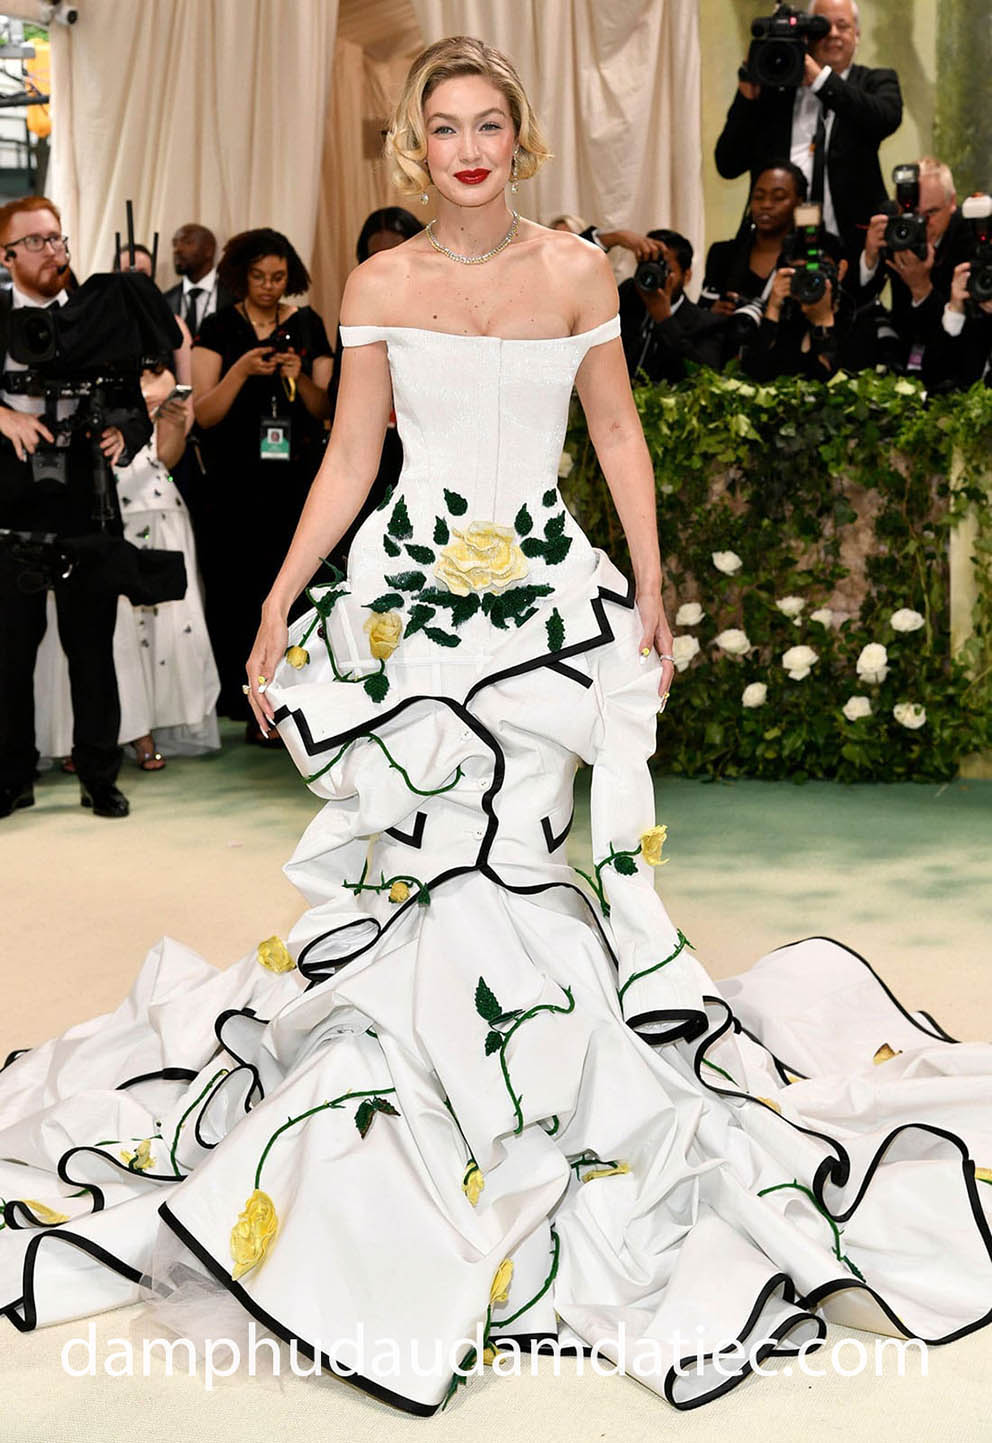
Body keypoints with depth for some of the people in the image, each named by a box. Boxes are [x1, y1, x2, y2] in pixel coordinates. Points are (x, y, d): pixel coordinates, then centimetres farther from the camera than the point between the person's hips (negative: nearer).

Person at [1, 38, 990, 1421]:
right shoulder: (379, 284, 4)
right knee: (417, 853, 0)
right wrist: (279, 607, 1)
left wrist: (652, 597, 3)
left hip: (548, 593, 0)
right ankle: (413, 1117, 17)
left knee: (509, 855, -3)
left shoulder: (577, 272, 3)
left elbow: (620, 440, 7)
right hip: (410, 588, 1)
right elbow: (348, 460, 6)